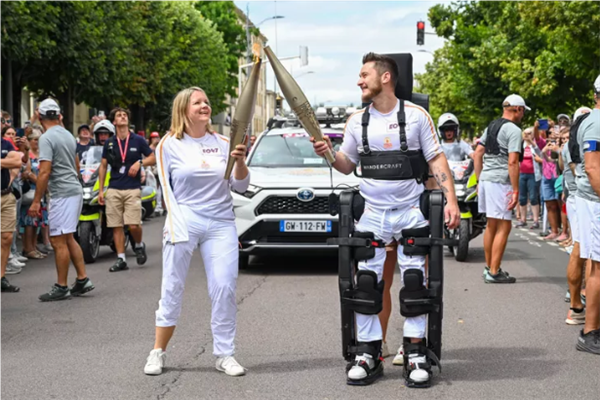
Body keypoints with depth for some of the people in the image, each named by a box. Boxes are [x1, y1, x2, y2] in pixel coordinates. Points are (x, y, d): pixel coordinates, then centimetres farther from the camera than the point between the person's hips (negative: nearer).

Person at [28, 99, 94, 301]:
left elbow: (45, 172, -19)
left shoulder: (47, 138, -13)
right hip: (75, 190, 9)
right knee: (68, 239, 16)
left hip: (62, 194, -9)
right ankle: (82, 279, 15)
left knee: (58, 241, -3)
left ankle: (61, 287, 1)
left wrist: (36, 200, -15)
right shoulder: (69, 135, 13)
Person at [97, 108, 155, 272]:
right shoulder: (109, 143, 10)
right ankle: (121, 259, 7)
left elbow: (153, 158, 8)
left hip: (133, 189, -3)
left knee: (133, 225, -13)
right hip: (114, 189, 3)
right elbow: (103, 166, 14)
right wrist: (100, 190, 10)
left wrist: (140, 162, -12)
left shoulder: (138, 140, 3)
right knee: (116, 226, 0)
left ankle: (139, 245, 17)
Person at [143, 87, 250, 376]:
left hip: (220, 225, 2)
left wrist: (239, 161, -10)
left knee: (224, 288, -4)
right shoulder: (169, 145, 3)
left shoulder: (222, 143, 8)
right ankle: (158, 353, 14)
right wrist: (176, 225, -2)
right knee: (172, 288, 1)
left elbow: (240, 187, 8)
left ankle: (224, 355, 5)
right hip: (184, 222, -2)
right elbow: (166, 187, 6)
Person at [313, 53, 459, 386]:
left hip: (411, 211, -2)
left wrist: (451, 200, -10)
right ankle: (369, 354, 8)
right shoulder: (357, 120, 7)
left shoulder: (416, 115, -1)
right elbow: (347, 165, 12)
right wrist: (330, 153, -9)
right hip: (371, 212, 3)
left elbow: (437, 159, 0)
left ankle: (417, 354, 9)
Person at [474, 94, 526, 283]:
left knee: (491, 225, 17)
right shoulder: (514, 130, -9)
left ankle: (488, 267, 25)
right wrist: (515, 190, -15)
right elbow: (512, 162, -17)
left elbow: (477, 153, 16)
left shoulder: (491, 126, 16)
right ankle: (494, 272, -5)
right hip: (500, 182, -9)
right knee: (504, 227, -4)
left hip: (485, 179, 9)